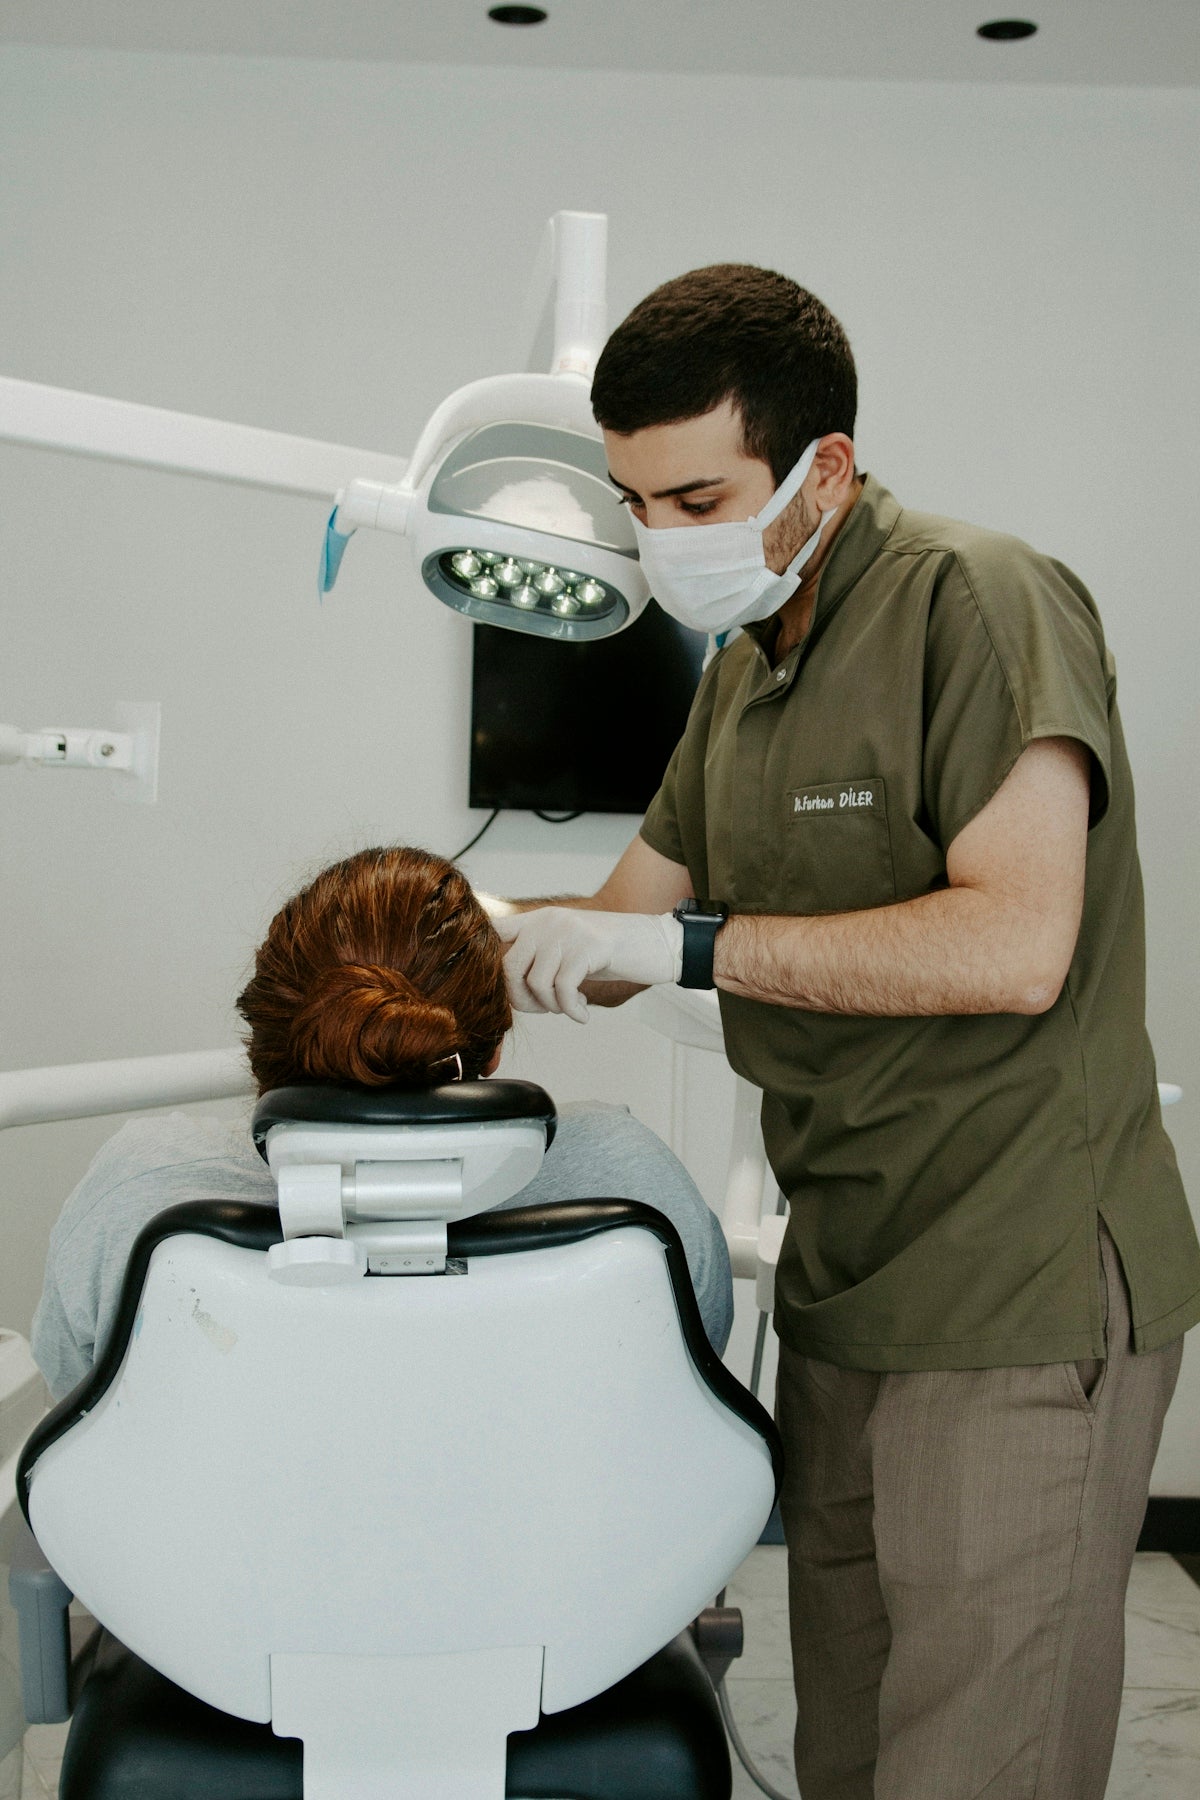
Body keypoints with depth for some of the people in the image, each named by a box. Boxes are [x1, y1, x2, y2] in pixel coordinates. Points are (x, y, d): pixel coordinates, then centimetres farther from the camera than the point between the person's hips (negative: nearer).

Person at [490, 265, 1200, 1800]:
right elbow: (632, 921, 20)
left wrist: (692, 943, -22)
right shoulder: (742, 670, 15)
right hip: (843, 1287, 9)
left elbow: (1014, 944, -25)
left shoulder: (979, 605, -13)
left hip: (1022, 1304, -8)